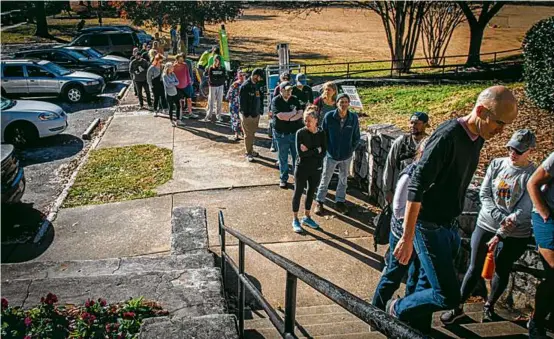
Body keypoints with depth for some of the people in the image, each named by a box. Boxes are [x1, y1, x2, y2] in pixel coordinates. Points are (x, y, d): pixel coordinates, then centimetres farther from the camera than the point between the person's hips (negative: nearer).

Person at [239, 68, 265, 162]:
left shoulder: (257, 85, 7)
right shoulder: (245, 86, -16)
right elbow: (242, 102, -17)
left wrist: (260, 110, 7)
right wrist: (246, 114, -17)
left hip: (256, 114, 7)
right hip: (248, 115, -7)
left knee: (252, 133, 17)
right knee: (248, 135, 2)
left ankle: (251, 150, 30)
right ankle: (248, 153, 13)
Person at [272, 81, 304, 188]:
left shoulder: (295, 100, 3)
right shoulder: (276, 101, -8)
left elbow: (300, 114, -7)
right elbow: (280, 116, -21)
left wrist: (288, 118, -18)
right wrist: (293, 113, -9)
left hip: (295, 133, 3)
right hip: (281, 134, -3)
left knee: (297, 157, 9)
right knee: (283, 158, 8)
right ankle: (283, 179, 22)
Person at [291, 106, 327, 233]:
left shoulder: (321, 133, -4)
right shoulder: (300, 133, -13)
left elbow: (324, 153, -11)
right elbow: (300, 153, -20)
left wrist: (309, 151, -19)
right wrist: (316, 150, -15)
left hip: (316, 169, 3)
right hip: (302, 168, -3)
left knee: (311, 192, 16)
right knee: (298, 192, 8)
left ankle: (307, 217, 34)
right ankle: (295, 219, 22)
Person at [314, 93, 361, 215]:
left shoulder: (354, 118, -10)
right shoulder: (329, 116, -15)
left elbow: (356, 137, 2)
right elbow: (323, 134, -4)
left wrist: (351, 149, -2)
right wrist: (327, 148, -4)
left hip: (346, 156, 2)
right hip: (331, 155, -2)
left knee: (343, 180, 17)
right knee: (325, 179, 11)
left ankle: (340, 202, 34)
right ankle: (319, 202, 26)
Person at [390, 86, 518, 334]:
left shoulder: (477, 139, 5)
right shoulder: (448, 136, -22)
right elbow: (416, 187, -25)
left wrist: (453, 225, 20)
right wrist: (407, 238, -26)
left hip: (449, 226, 8)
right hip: (429, 227, -8)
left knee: (428, 286, 17)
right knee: (448, 296, -7)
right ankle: (398, 309, 17)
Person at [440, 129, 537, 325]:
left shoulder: (533, 176, -10)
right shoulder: (497, 164, -1)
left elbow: (523, 211, -13)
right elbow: (484, 195, -2)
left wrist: (500, 235, -16)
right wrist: (500, 218, -16)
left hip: (514, 235, -1)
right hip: (485, 225, 2)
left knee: (502, 271, 14)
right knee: (475, 268, 6)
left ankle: (489, 307, 36)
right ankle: (459, 307, 17)